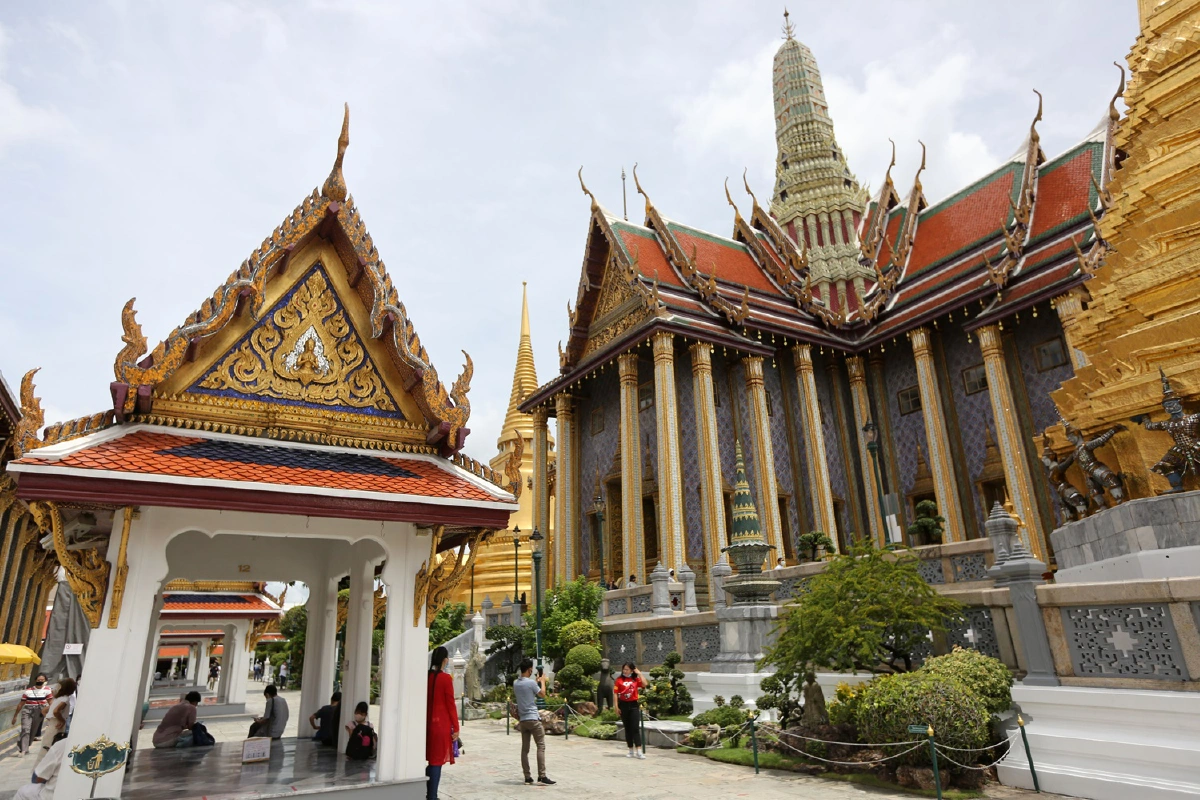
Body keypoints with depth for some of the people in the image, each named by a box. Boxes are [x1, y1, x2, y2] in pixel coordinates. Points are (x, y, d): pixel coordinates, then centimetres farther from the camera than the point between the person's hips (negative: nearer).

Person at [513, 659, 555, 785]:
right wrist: (542, 681, 13)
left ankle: (527, 777, 10)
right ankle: (542, 776, -8)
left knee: (525, 748, 8)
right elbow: (542, 694, 0)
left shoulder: (515, 683, 8)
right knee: (541, 746, -3)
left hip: (522, 719, 7)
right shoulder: (531, 682, -13)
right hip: (533, 718, -7)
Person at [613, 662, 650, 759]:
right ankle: (631, 750, 19)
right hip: (623, 705, 0)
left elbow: (645, 684, -12)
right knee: (627, 728, 9)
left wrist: (639, 673, -7)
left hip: (633, 705, 0)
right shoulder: (619, 680, 0)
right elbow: (615, 693, -2)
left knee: (635, 728, -5)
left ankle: (639, 751, -8)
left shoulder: (636, 679, 3)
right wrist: (616, 706, -8)